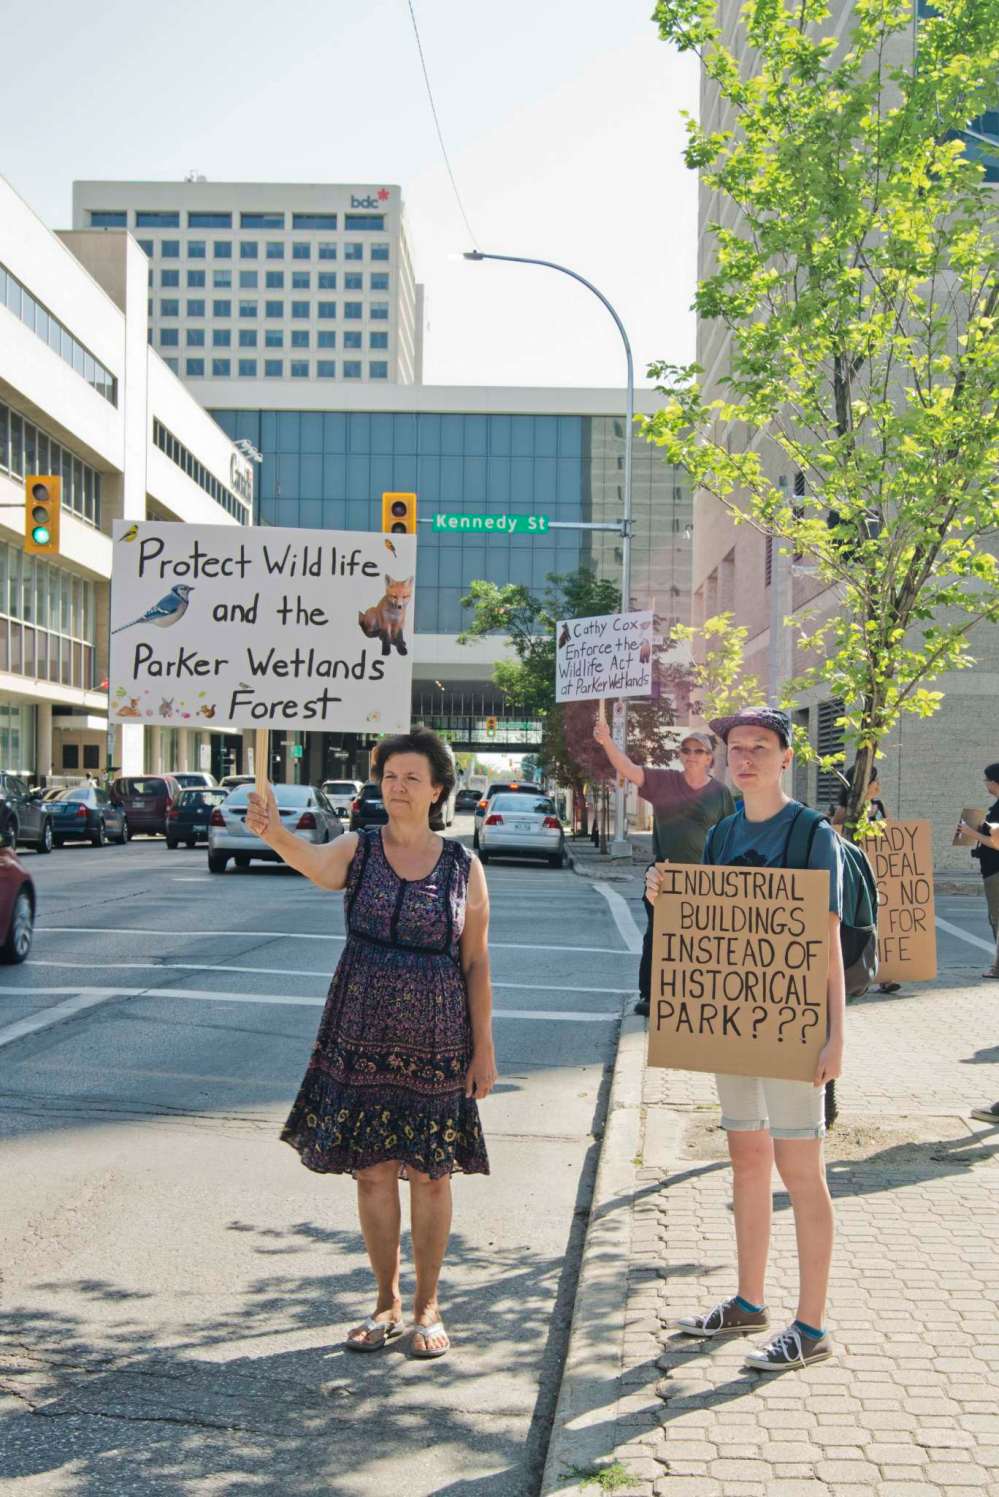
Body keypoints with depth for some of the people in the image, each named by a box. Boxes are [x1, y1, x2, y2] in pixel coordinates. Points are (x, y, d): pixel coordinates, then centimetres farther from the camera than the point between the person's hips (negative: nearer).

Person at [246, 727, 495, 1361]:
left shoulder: (464, 866, -1)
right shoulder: (358, 850, -2)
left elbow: (477, 963, 1)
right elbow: (315, 863, -26)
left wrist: (483, 1046, -1)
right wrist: (274, 832, -48)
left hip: (436, 1043, -1)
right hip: (362, 1036, 1)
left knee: (430, 1174, 5)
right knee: (373, 1170, 7)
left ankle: (428, 1307, 22)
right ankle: (387, 1302, 24)